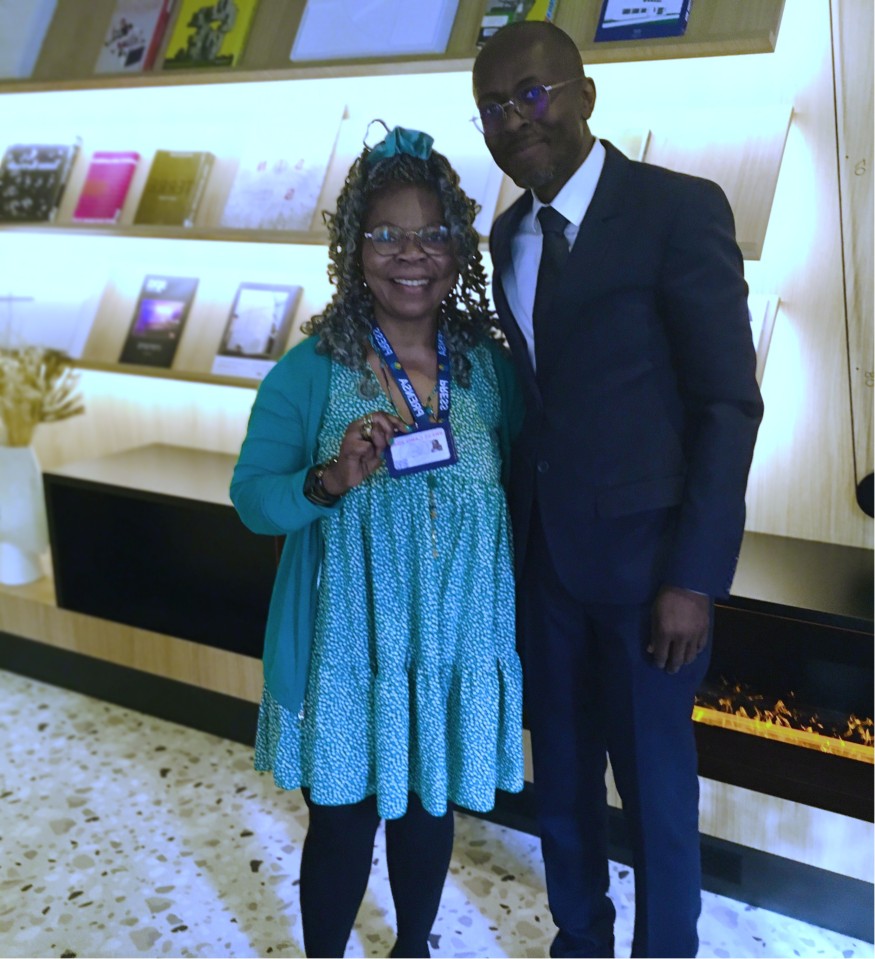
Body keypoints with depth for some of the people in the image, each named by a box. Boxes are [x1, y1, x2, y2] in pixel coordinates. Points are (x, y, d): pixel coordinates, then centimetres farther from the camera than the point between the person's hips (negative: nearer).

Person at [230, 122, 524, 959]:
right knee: (343, 827, 11)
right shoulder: (309, 372, -10)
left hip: (456, 641, 3)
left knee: (429, 811, 21)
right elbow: (252, 498, -11)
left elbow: (516, 482, 6)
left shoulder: (491, 364, -1)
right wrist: (330, 482, -29)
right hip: (348, 646, -3)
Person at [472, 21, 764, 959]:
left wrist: (695, 576, -17)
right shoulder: (509, 233, 8)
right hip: (543, 554, 6)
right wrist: (511, 530, 8)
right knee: (561, 774, 18)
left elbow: (729, 403, -13)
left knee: (654, 785, 8)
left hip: (644, 556, -6)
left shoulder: (679, 208, -12)